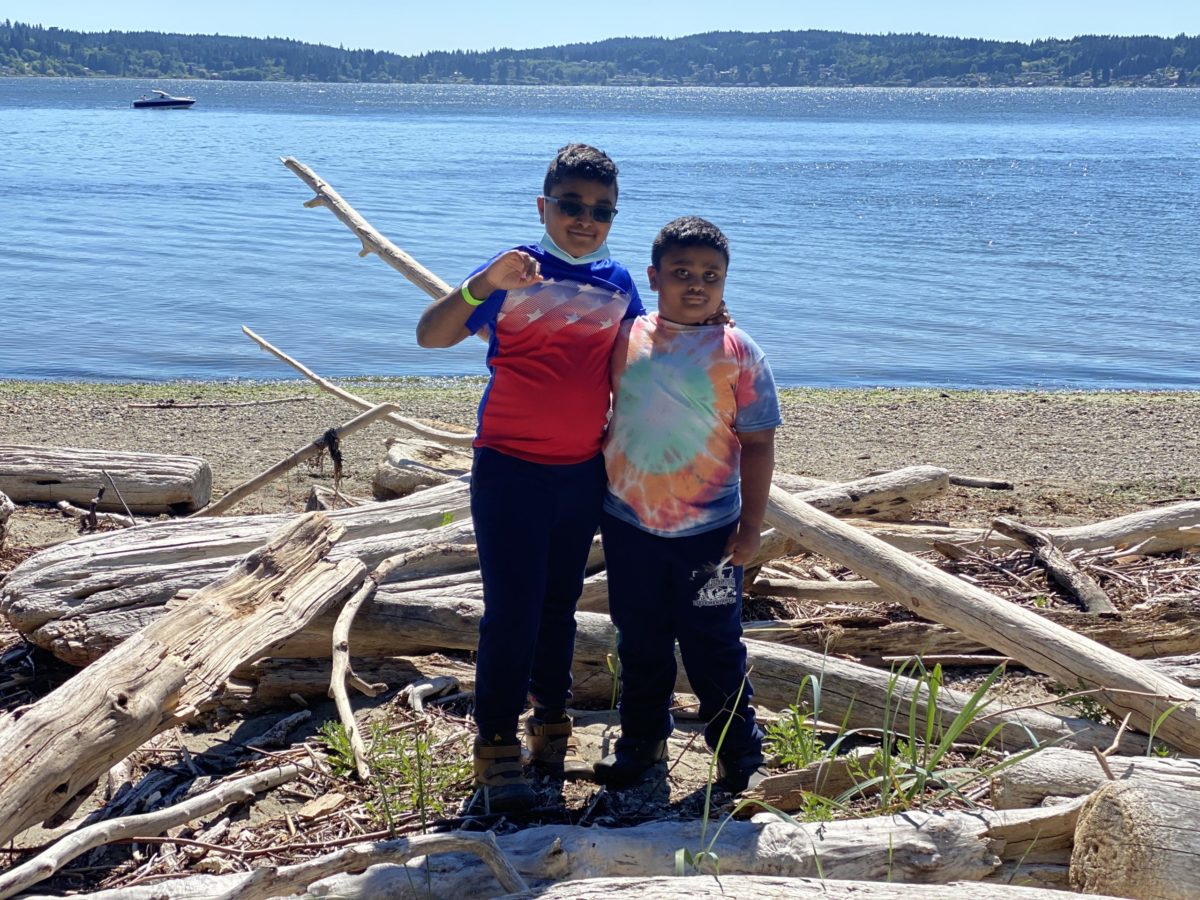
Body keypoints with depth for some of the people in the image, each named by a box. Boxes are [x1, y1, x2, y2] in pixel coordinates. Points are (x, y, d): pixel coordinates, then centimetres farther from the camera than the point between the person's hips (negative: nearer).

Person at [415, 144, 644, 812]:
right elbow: (430, 335, -19)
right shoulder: (516, 272, -8)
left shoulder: (617, 281, 5)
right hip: (511, 469, -5)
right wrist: (484, 285, -34)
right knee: (512, 609, -4)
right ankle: (496, 746, 10)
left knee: (560, 604, 16)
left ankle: (552, 730, 30)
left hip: (584, 472, 5)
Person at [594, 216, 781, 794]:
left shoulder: (738, 352, -6)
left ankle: (740, 755, 21)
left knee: (713, 646, 5)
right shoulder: (625, 338, 1)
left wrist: (751, 525, -8)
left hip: (708, 530, -3)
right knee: (640, 642, 16)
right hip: (628, 522, 3)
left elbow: (757, 443, -5)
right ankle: (641, 742, 34)